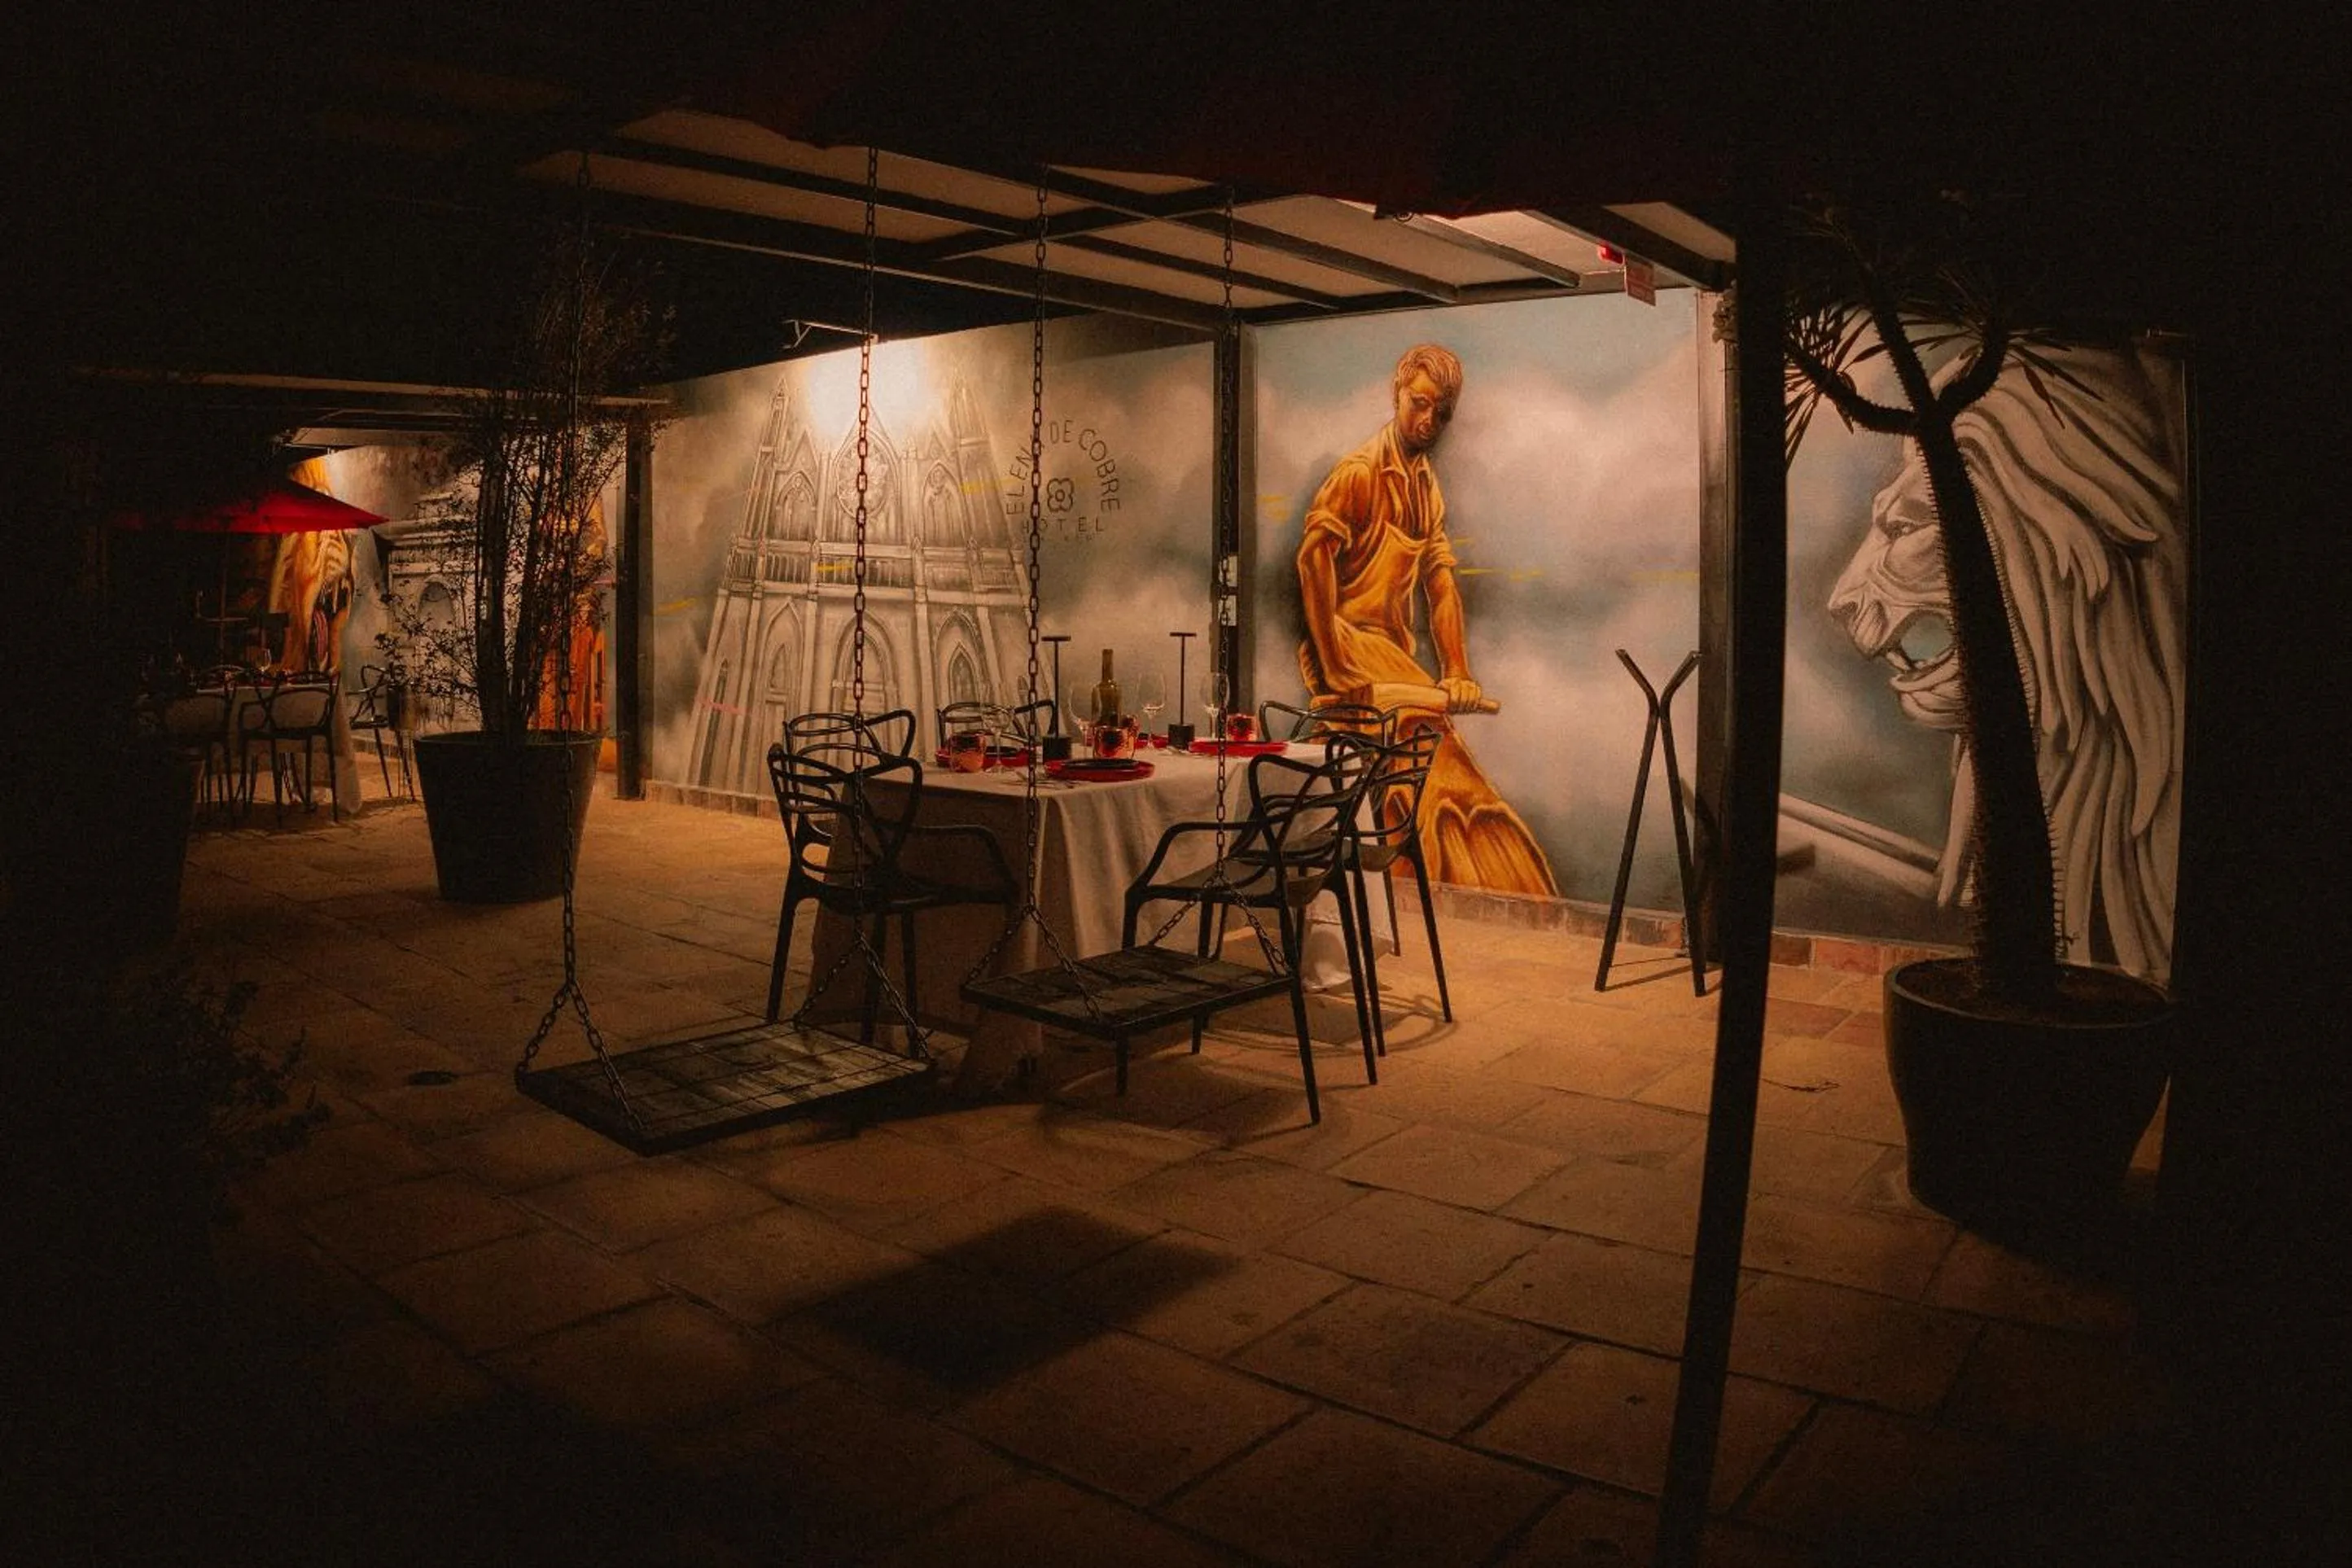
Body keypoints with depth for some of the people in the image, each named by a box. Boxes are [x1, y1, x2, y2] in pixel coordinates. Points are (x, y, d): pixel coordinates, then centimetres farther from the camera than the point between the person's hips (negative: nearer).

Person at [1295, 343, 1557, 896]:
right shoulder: (1360, 471, -8)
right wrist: (1334, 665, -23)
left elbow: (1440, 578, 13)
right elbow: (1314, 556, -18)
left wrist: (1458, 672, 4)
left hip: (1395, 652, 8)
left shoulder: (1427, 484, 18)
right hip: (1353, 643, -8)